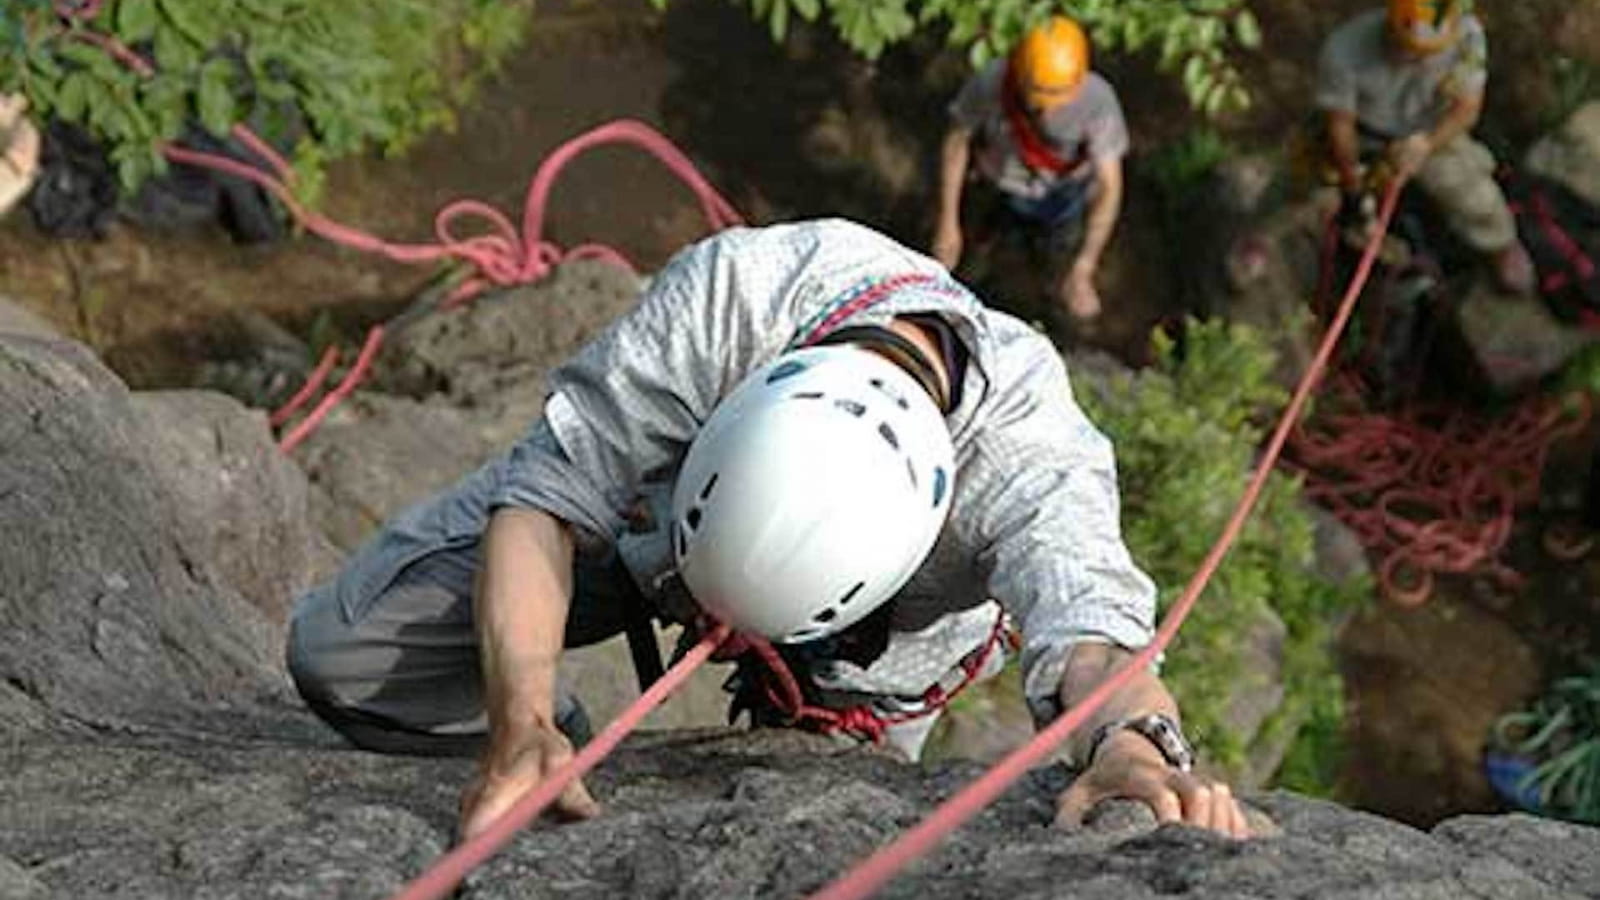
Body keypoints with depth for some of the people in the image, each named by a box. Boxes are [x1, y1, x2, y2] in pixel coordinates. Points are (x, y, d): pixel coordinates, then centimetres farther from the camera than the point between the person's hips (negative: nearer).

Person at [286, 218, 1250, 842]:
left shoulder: (1031, 450, -42)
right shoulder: (726, 289, -42)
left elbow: (1090, 628, -56)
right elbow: (547, 498, -38)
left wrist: (1138, 743, -81)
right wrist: (523, 725, -53)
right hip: (652, 491, 0)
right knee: (345, 657, -14)